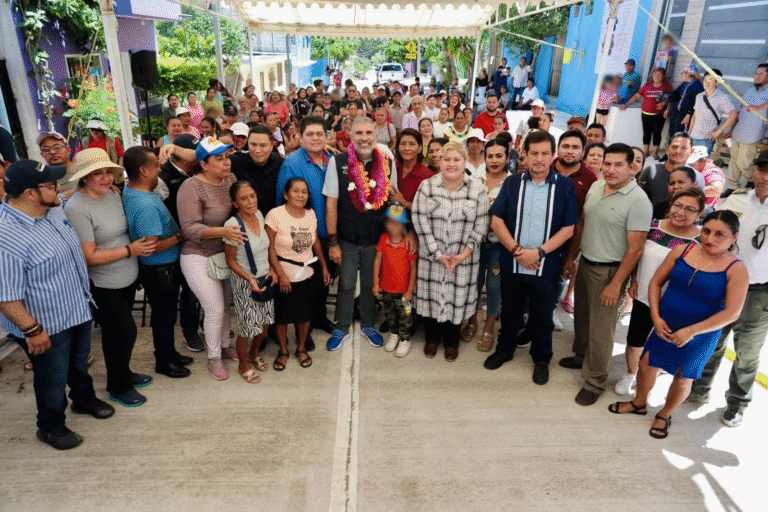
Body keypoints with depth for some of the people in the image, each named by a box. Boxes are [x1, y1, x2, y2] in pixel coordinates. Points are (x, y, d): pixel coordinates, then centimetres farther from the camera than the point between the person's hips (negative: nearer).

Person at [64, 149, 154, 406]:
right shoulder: (76, 208, -21)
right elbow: (90, 256, -22)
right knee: (125, 332, 4)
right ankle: (118, 387, 26)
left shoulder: (113, 194, -1)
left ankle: (123, 373, 42)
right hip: (104, 285, -7)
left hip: (127, 277, 7)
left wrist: (142, 243, 1)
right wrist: (130, 250, -19)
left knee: (117, 331, 22)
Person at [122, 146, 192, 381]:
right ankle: (164, 362, 30)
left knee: (165, 313, 24)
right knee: (164, 316, 10)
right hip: (160, 270, -9)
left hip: (164, 267, 9)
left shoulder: (129, 190, 1)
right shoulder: (146, 206, -31)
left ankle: (169, 353, 42)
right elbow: (152, 246, -30)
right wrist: (179, 236, -18)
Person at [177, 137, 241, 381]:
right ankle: (214, 358, 22)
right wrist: (222, 231, -34)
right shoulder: (191, 187, -18)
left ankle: (224, 346, 39)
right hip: (200, 258, -5)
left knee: (227, 305, 15)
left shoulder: (230, 178, -1)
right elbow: (189, 228, -24)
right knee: (215, 310, -1)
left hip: (226, 254, 6)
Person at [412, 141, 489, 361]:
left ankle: (452, 342, 33)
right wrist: (437, 254, -13)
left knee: (457, 297, 10)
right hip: (432, 256, 0)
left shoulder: (478, 189, -3)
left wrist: (464, 254, -12)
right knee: (431, 295, 11)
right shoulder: (426, 186, -4)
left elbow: (481, 224, -4)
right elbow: (420, 221, -9)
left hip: (464, 258, 0)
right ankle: (432, 338, 34)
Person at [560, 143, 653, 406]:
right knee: (582, 316, 21)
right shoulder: (596, 186, 3)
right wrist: (571, 258, 12)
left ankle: (594, 381, 18)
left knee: (601, 329, 2)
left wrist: (616, 284, -19)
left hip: (609, 271, -6)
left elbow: (635, 248, -18)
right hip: (585, 263, 7)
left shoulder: (638, 201, -17)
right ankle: (581, 355, 45)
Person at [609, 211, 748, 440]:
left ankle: (664, 415, 39)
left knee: (683, 378, 14)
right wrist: (656, 317, -10)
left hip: (700, 336, -3)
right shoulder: (681, 251, -7)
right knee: (647, 364, 12)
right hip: (664, 326, 3)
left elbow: (731, 313, -17)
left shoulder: (736, 269, -16)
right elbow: (656, 282, -1)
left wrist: (691, 331, -21)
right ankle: (639, 403, 39)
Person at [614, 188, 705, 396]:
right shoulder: (653, 226, -7)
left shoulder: (701, 241, -16)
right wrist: (633, 281, -2)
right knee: (634, 344, 14)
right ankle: (630, 375, 40)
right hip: (643, 298, 2)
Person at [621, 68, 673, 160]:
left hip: (659, 115, -2)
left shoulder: (667, 86, 4)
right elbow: (636, 96, 10)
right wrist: (626, 105, 4)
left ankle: (655, 152, 7)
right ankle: (646, 151, 15)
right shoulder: (647, 85, 8)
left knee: (657, 133, -2)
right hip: (646, 114, 2)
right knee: (646, 133, 5)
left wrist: (664, 103, -16)